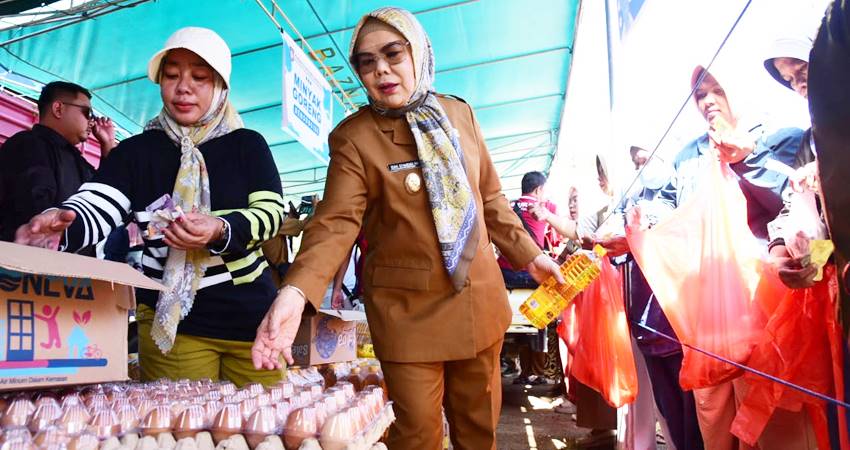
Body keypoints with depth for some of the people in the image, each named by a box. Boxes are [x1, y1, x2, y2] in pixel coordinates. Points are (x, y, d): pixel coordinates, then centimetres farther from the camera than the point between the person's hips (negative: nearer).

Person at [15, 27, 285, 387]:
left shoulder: (247, 145, 3)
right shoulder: (136, 151, 5)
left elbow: (271, 211, -7)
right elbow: (95, 207, -8)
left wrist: (221, 231, -27)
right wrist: (58, 227, -32)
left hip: (250, 316, 0)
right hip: (170, 321, 0)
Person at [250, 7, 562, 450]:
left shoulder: (459, 114, 4)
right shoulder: (353, 136, -8)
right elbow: (337, 221, -19)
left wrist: (528, 253, 15)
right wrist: (296, 291, -34)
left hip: (479, 298, 4)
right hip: (407, 308, -3)